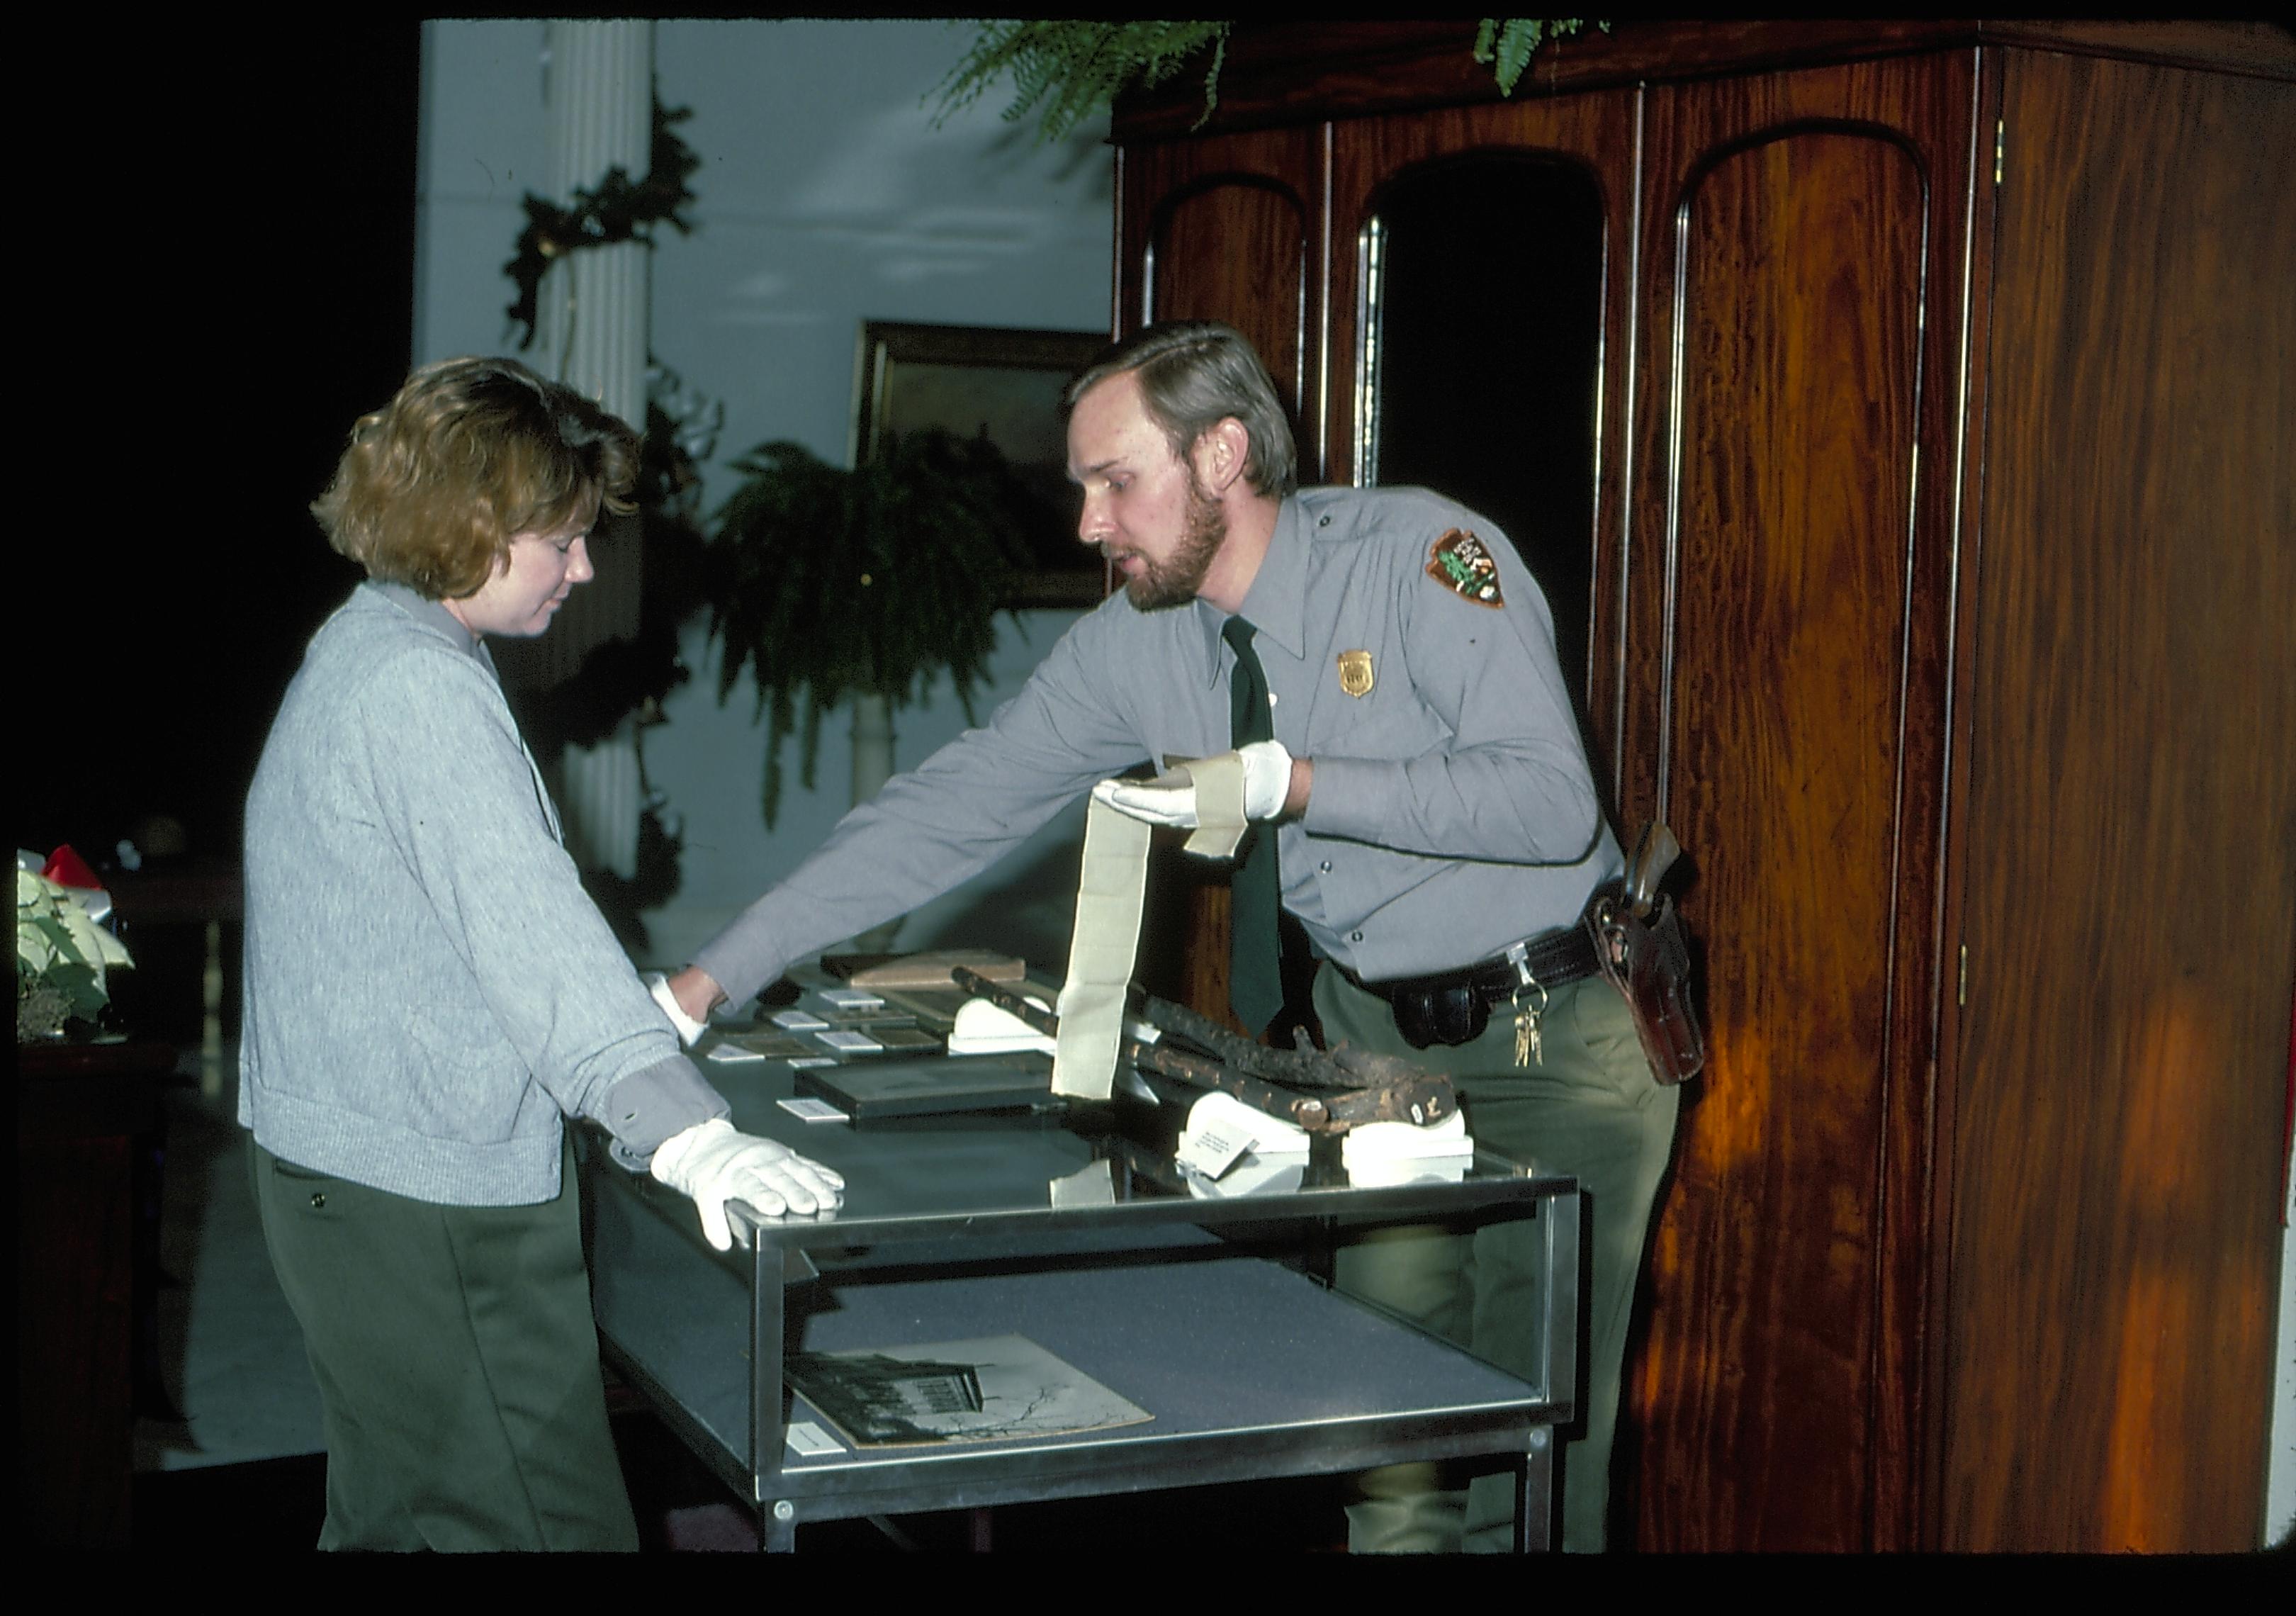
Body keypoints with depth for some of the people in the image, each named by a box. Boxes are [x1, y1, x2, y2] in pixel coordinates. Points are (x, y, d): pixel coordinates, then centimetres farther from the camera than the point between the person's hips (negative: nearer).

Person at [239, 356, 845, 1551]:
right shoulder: (422, 688, -19)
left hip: (347, 1172, 11)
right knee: (556, 1528, -8)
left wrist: (639, 1008, 33)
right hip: (429, 1197, -11)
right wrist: (684, 1130, -39)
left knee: (391, 1515, 19)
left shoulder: (366, 649, 14)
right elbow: (527, 928, -31)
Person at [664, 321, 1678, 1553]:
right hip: (1376, 1031, 5)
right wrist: (714, 976, -6)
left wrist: (1289, 785, -31)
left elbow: (1552, 802, -25)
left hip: (1557, 1035, -5)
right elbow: (955, 808, -2)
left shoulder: (1420, 552, -18)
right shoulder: (1134, 643, -2)